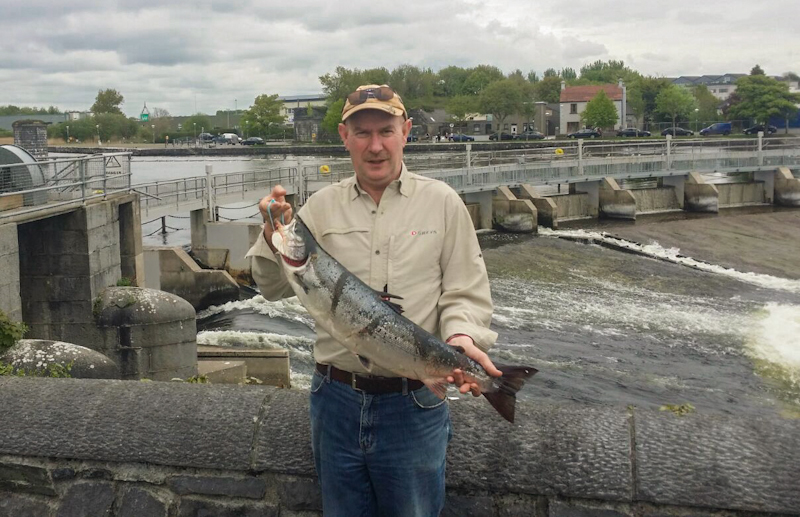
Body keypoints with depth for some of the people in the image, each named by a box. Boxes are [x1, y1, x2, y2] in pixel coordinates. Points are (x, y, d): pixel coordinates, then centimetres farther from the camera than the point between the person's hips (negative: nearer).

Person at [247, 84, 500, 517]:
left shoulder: (441, 202, 1)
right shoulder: (321, 206, 5)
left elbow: (465, 294, 0)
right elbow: (274, 289, 2)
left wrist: (461, 338, -20)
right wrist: (274, 233, -16)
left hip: (414, 404, -2)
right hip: (336, 400, 2)